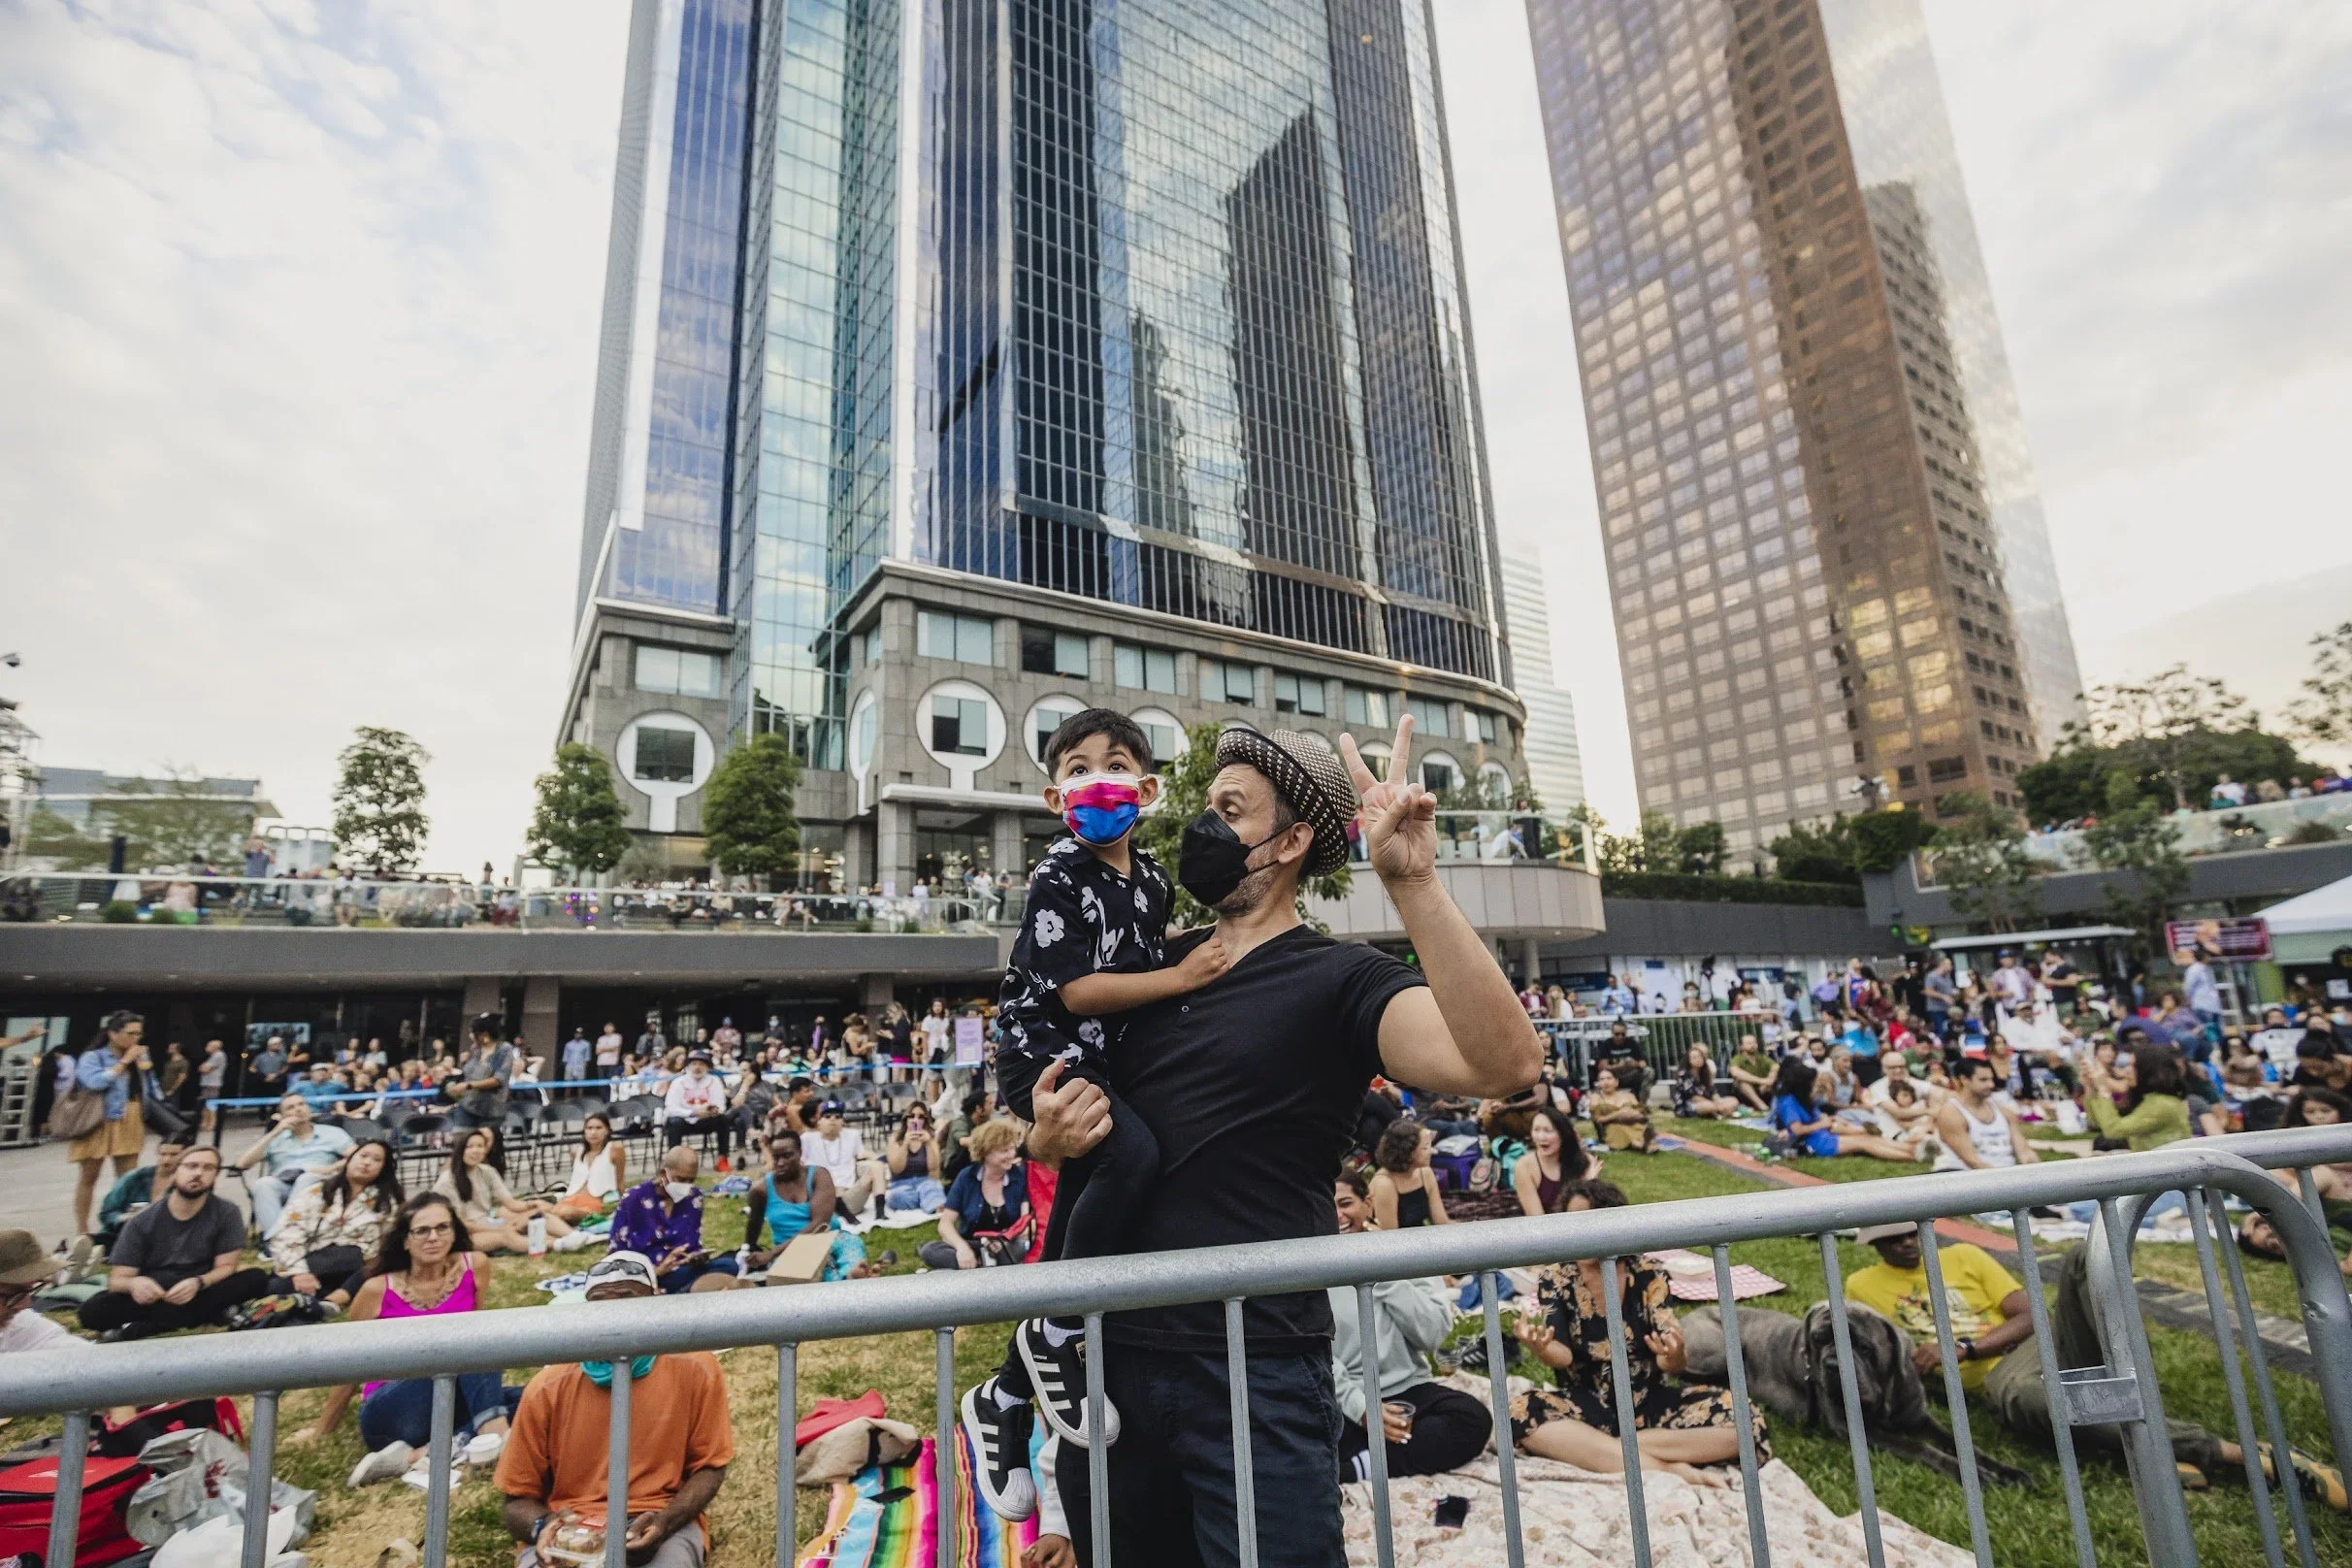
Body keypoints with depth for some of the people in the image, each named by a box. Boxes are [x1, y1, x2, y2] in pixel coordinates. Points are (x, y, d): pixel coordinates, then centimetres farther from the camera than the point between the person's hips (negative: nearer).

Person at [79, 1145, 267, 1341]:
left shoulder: (226, 1213, -4)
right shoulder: (142, 1221, -3)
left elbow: (226, 1267, -6)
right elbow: (117, 1280, -5)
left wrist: (198, 1283, -28)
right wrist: (133, 1283, -29)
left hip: (201, 1297, 0)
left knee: (256, 1278, -28)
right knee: (92, 1311, -26)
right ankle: (199, 1319, -27)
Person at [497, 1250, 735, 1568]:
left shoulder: (693, 1369, -5)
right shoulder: (549, 1387, -2)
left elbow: (709, 1466, 3)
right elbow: (517, 1500, 7)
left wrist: (665, 1522, -16)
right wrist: (544, 1526, -15)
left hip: (660, 1527, -2)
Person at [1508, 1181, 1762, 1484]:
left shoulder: (1648, 1275, -6)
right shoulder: (1554, 1279, -5)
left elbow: (1673, 1365, -12)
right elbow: (1563, 1357, -15)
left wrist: (1673, 1356, -37)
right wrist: (1541, 1349, -39)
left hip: (1651, 1403, 1)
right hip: (1587, 1407, -1)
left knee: (1744, 1420, -23)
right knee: (1520, 1414, -32)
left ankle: (1597, 1448, -19)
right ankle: (1661, 1468, -28)